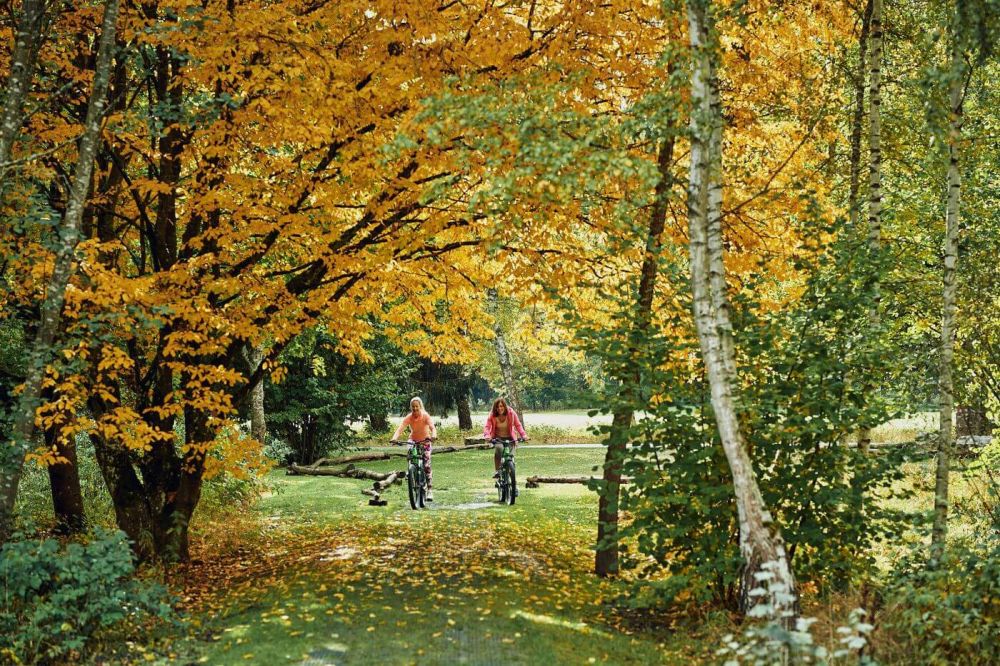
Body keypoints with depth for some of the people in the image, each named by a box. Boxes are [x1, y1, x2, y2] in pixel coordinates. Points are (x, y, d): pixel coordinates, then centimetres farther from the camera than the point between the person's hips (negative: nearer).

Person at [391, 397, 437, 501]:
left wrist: (434, 435, -55)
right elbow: (401, 428, -28)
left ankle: (429, 490, -9)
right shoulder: (409, 417, -14)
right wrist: (395, 437, -47)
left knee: (426, 465, -13)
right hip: (413, 441, 2)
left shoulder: (425, 416, -18)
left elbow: (432, 427, -32)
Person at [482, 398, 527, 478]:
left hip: (509, 438, 1)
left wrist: (523, 435, -26)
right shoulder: (492, 415, -14)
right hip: (498, 438, -1)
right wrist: (487, 436, -41)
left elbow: (518, 425, -12)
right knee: (498, 448, -31)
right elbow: (487, 427, -20)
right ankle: (498, 471, -23)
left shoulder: (511, 413, -13)